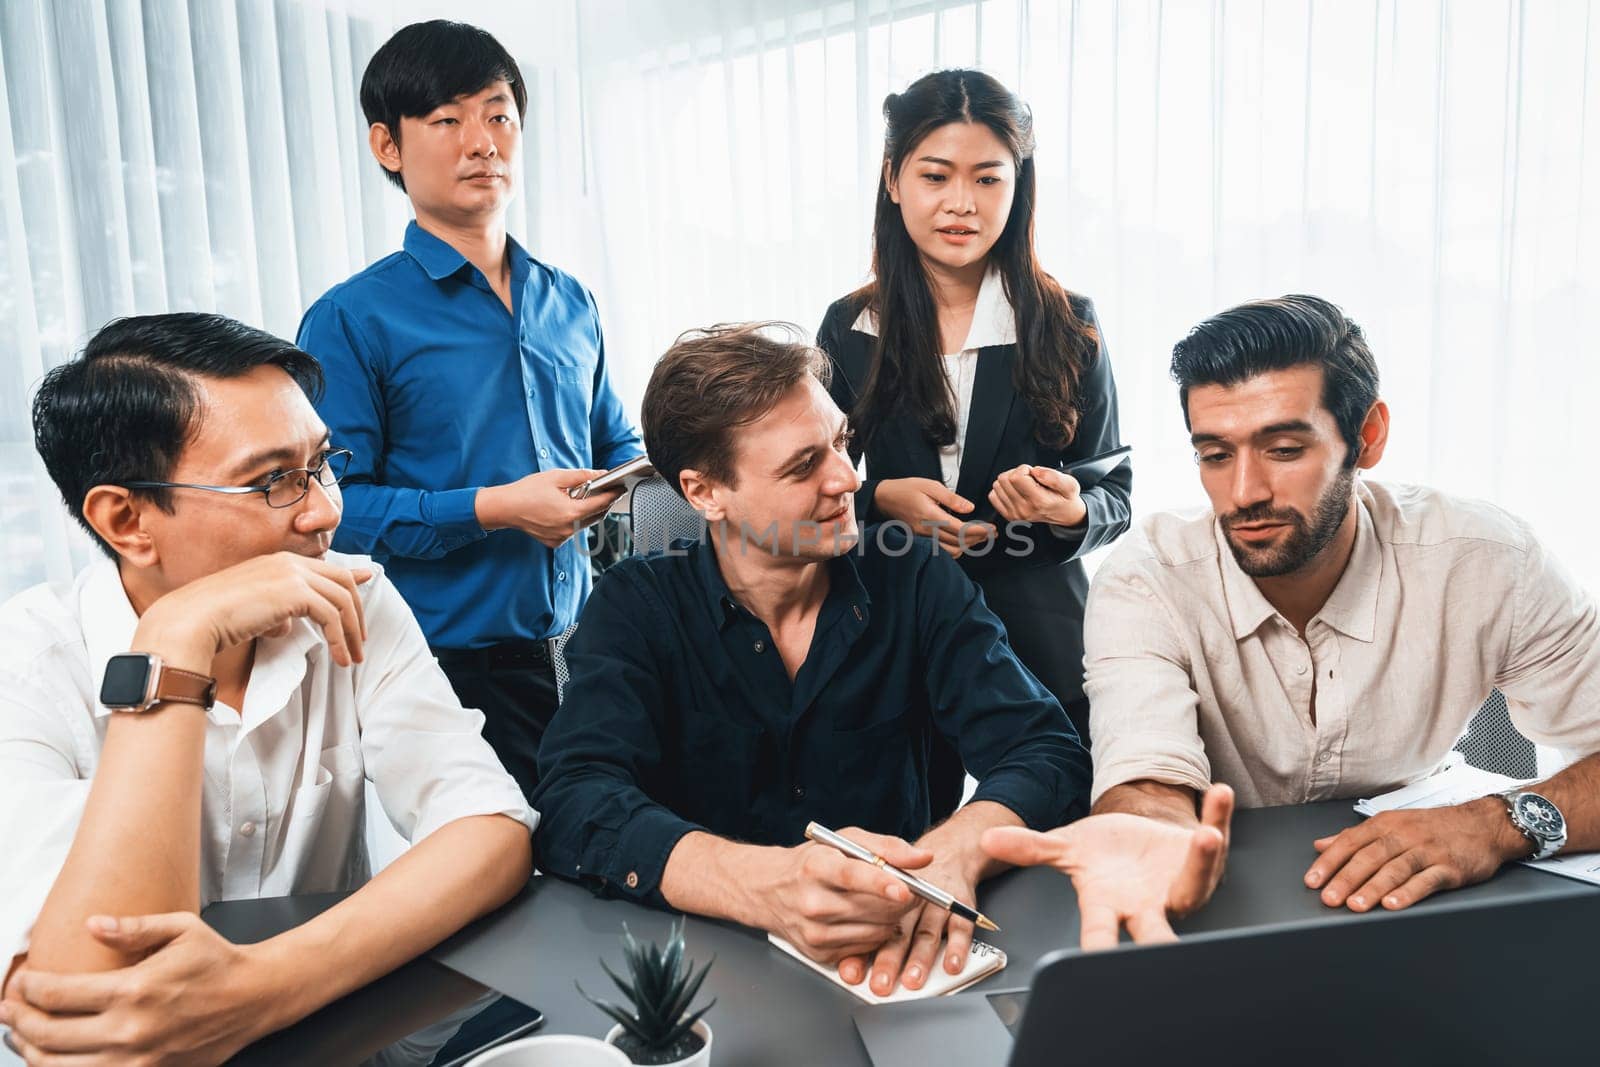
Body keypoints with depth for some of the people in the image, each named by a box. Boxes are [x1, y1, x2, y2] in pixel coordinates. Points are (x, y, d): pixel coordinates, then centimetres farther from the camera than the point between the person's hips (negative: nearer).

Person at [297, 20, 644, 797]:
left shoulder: (569, 304, 9)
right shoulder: (352, 320, -8)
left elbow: (614, 439, 19)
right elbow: (329, 505, -15)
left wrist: (620, 476, -3)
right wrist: (492, 509, -20)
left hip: (576, 644, 5)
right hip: (446, 664, -5)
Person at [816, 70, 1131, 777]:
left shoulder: (1068, 326, -2)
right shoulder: (847, 329, 1)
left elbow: (1115, 498, 2)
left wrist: (1070, 511, -20)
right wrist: (882, 499, -14)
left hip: (1042, 645, 0)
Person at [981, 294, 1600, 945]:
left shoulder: (1483, 563, -13)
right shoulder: (1147, 581, -17)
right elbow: (1149, 781, -28)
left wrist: (1502, 823, -30)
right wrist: (1157, 845, -50)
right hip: (1224, 914, -1)